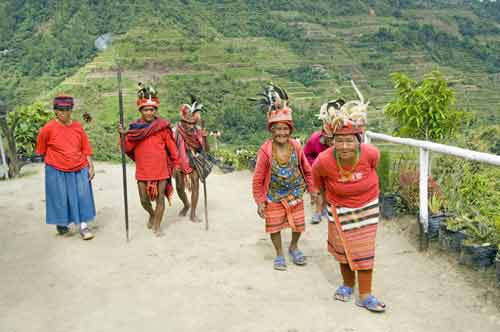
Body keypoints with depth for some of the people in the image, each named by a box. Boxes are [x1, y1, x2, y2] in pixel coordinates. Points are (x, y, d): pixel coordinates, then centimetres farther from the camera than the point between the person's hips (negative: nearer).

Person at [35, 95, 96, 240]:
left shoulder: (78, 127, -2)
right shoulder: (48, 128, -10)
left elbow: (86, 149, 3)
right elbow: (42, 149, 4)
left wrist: (91, 167, 0)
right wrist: (51, 161, 11)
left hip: (80, 169, 2)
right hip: (57, 171, -2)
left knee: (82, 197, 3)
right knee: (60, 199, 8)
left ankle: (83, 225, 13)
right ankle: (61, 223, 30)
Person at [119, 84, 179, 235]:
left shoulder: (162, 126, -5)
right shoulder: (135, 127, 0)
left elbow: (171, 146, 1)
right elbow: (127, 148, -2)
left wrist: (176, 164, 5)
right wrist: (124, 135, -19)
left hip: (161, 170, -2)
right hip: (143, 170, 2)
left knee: (160, 198, 3)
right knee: (144, 200, 9)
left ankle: (157, 226, 18)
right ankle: (152, 214, 40)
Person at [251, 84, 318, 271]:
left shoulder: (296, 147, -11)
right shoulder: (266, 151, -19)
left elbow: (307, 170, 3)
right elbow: (258, 179, -11)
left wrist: (312, 190, 4)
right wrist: (260, 201, -10)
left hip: (295, 194, 3)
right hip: (274, 197, -2)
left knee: (298, 224, 13)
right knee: (275, 226, 7)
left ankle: (294, 247, 42)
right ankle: (279, 254, 30)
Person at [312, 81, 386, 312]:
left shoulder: (370, 153, -28)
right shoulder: (325, 160, -30)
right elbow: (317, 175, -4)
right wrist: (322, 193, 12)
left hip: (367, 207, 0)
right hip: (339, 210, 0)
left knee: (364, 249, 5)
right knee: (343, 248, 16)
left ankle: (365, 295, 16)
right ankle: (348, 284, 39)